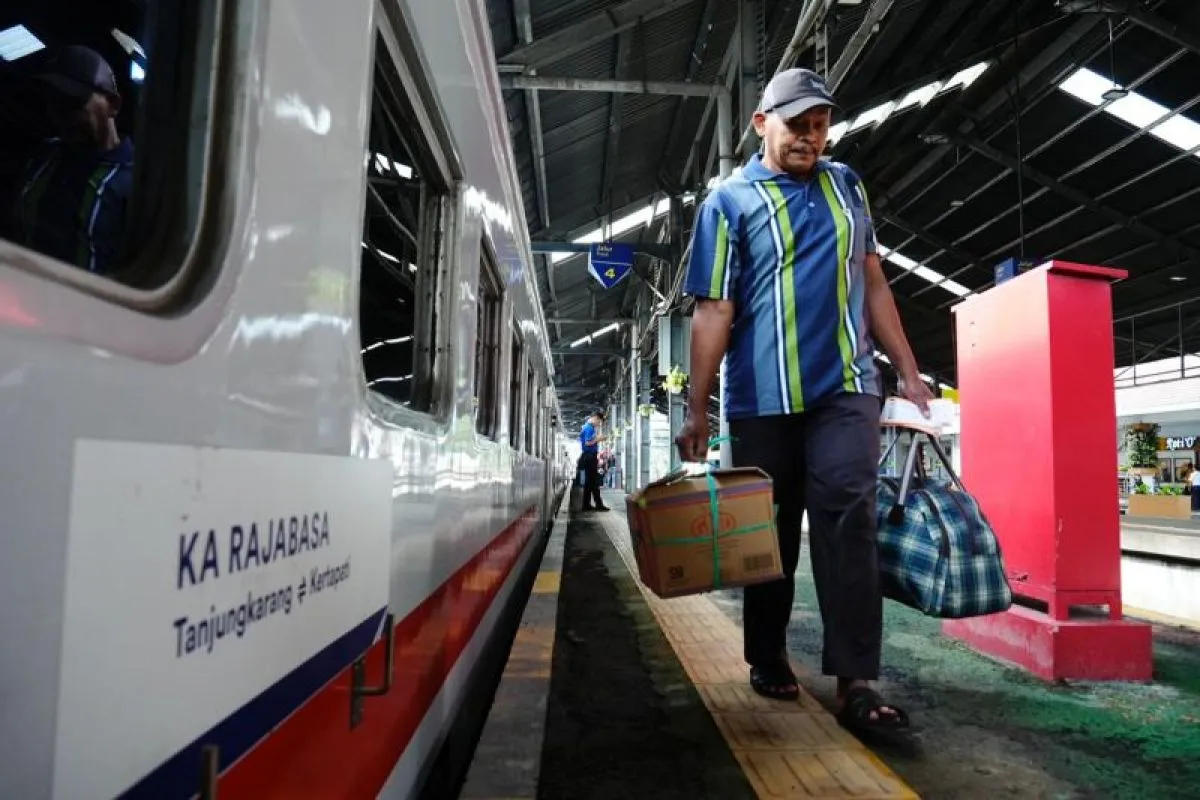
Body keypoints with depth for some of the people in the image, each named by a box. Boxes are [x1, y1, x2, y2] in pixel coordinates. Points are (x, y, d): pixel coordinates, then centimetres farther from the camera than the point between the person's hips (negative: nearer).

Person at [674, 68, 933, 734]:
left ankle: (856, 681, -9)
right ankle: (768, 661, 24)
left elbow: (873, 283, 18)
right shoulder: (730, 201, 3)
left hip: (847, 387, 2)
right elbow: (713, 311, -4)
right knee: (770, 531, 7)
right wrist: (697, 410, -8)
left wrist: (908, 371, 14)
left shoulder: (845, 185, 16)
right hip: (763, 399, -2)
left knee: (847, 516, -12)